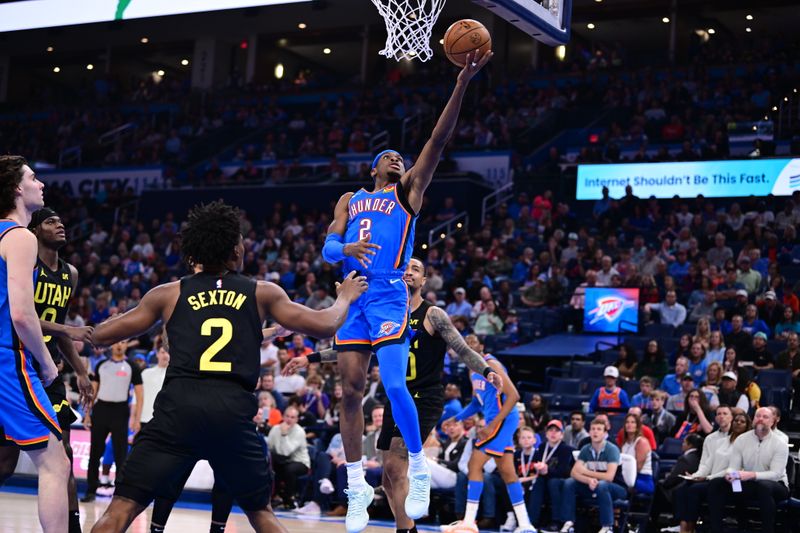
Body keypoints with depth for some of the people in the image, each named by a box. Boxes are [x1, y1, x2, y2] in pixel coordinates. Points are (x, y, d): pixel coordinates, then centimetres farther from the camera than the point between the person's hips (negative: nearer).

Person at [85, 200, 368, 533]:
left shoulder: (169, 294, 14)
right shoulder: (262, 293, 14)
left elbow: (101, 336, 18)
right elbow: (324, 326, 17)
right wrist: (345, 297, 38)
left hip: (179, 406, -1)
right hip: (234, 410, 1)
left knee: (123, 506, 2)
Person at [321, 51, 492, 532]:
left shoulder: (409, 191, 11)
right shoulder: (350, 200, 20)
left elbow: (439, 140, 1)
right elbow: (327, 249, 9)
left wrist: (463, 84, -9)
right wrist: (346, 249, -17)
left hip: (389, 296, -4)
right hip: (353, 297, 4)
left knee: (395, 385, -16)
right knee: (351, 392, 1)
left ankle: (420, 472, 0)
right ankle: (357, 488, 8)